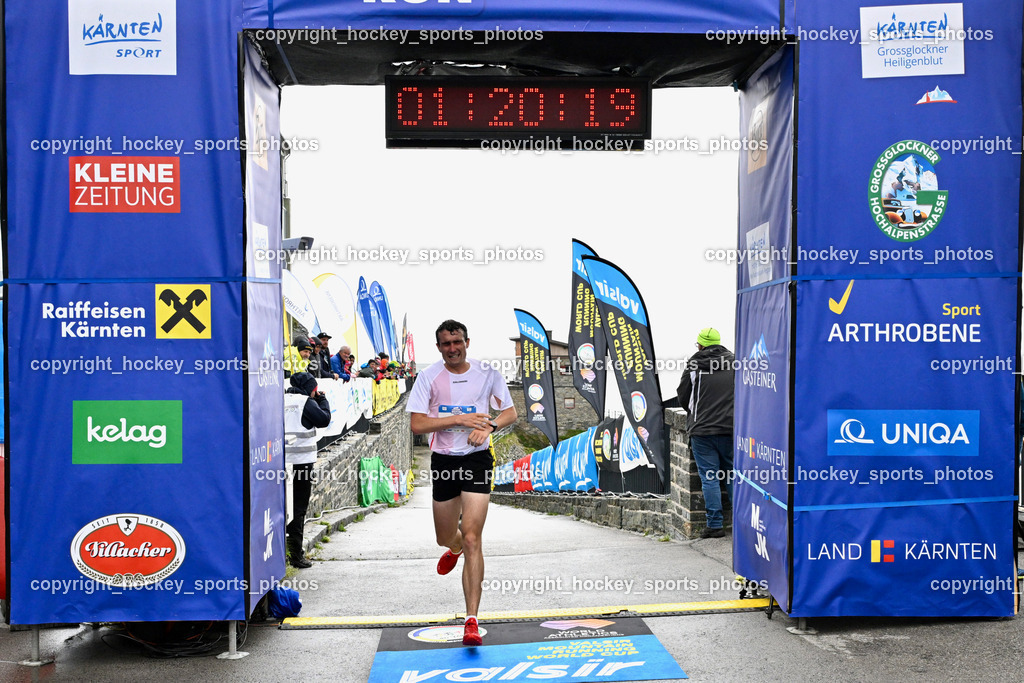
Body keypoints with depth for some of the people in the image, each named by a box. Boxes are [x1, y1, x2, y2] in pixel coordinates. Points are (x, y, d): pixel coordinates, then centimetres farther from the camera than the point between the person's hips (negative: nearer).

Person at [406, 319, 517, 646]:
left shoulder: (487, 373, -2)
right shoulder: (429, 377, -4)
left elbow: (510, 412, 8)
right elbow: (416, 424, -10)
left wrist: (487, 426, -12)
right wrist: (458, 419, -19)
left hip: (477, 460, -2)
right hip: (442, 461, 2)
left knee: (472, 537, -13)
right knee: (445, 537, 16)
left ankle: (472, 620, -9)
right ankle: (455, 548, 57)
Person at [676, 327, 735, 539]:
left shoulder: (694, 366, -3)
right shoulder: (734, 363, 3)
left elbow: (683, 396, 5)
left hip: (702, 429, -2)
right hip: (731, 429, 3)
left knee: (709, 477, 1)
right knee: (733, 476, 12)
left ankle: (715, 525, 1)